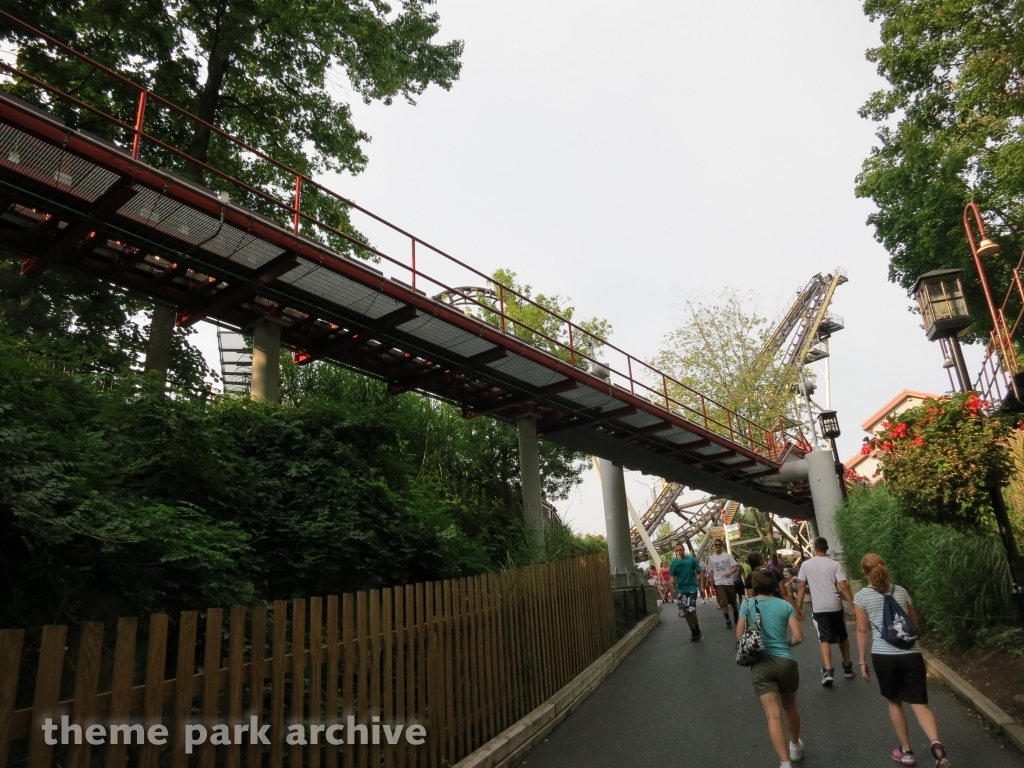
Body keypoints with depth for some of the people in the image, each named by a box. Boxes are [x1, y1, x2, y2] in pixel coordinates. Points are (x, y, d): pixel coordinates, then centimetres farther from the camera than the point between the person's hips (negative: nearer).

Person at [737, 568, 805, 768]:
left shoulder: (747, 604, 0)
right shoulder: (785, 605, 1)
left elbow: (740, 635, 2)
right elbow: (798, 637, -3)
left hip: (761, 664, -2)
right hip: (786, 662, 2)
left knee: (773, 716, -4)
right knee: (790, 707, 26)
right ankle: (796, 747, 47)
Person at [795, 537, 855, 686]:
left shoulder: (806, 565, 0)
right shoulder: (835, 564, -4)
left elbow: (802, 587, 2)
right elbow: (844, 587, -11)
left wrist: (799, 607, 9)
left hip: (818, 608, -1)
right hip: (835, 606, 1)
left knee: (824, 639, -1)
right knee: (843, 637, 22)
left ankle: (828, 671, -18)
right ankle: (847, 667, 33)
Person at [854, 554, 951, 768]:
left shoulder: (861, 596, 0)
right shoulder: (901, 591, 11)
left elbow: (862, 630, -1)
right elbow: (915, 624, 20)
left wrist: (862, 661, 6)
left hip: (883, 655, -2)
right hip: (911, 654, 2)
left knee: (894, 702, 18)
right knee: (919, 704, 2)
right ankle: (936, 744, -22)